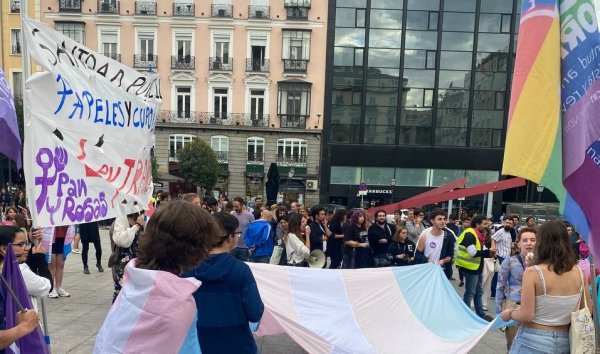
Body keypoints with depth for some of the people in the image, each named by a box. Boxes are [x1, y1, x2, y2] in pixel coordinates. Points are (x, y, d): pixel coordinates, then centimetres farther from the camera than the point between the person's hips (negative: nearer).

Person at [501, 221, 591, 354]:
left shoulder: (533, 272, -19)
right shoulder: (578, 272, -5)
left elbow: (526, 316, -19)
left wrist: (509, 313, -1)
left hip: (533, 341, -4)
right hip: (564, 342, 4)